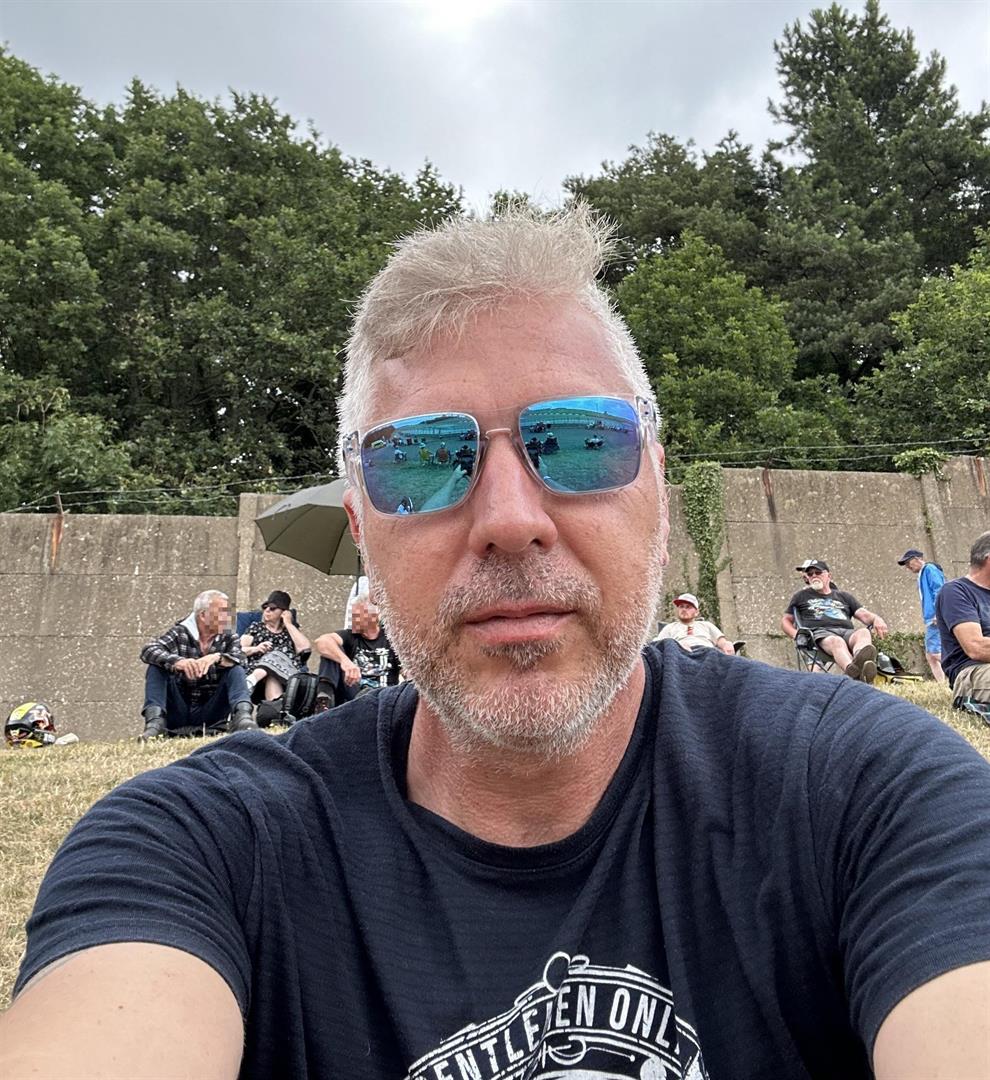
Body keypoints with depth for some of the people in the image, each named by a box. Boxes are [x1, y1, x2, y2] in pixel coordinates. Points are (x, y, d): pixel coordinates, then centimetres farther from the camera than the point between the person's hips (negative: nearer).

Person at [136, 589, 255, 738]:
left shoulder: (229, 637, 6)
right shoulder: (179, 633, 1)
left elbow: (241, 659, -15)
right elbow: (148, 651, -16)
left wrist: (217, 657, -36)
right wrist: (177, 662, -36)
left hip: (212, 714, 0)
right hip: (179, 712, 0)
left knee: (236, 669, -18)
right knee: (157, 667, -15)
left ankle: (242, 716, -39)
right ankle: (155, 720, -30)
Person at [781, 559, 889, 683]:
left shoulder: (844, 596, 32)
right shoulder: (801, 596, 28)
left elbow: (864, 615, 19)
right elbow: (786, 620, 27)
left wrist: (877, 619, -6)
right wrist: (795, 634, 4)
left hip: (847, 631, 3)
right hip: (819, 631, -3)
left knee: (863, 632, -34)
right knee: (836, 641, -39)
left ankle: (860, 660, -69)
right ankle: (853, 672, -72)